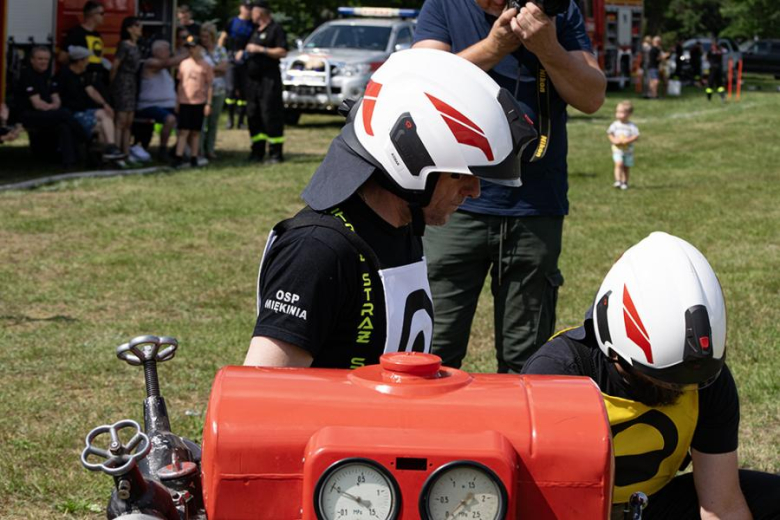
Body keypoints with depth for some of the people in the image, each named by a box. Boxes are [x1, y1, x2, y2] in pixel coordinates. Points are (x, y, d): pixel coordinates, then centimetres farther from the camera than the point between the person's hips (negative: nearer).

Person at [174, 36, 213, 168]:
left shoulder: (205, 66, 1)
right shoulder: (184, 64, 7)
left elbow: (210, 86, 2)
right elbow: (180, 84, 12)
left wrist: (208, 103, -3)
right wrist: (177, 101, 8)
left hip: (199, 102, -1)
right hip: (185, 102, 1)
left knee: (196, 132, 5)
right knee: (183, 131, -4)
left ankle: (194, 157, 10)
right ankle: (179, 156, -7)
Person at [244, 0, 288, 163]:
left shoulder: (276, 29, -4)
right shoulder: (256, 31, 21)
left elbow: (282, 52, -14)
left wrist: (260, 49, -16)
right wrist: (246, 51, 12)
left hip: (269, 78, -8)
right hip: (253, 78, 8)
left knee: (271, 114, -10)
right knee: (253, 114, 5)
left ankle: (276, 152, -7)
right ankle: (257, 151, 11)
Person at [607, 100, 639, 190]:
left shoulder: (631, 126, -8)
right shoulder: (615, 124, 0)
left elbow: (636, 136, -11)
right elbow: (609, 133, 8)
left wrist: (627, 140, -23)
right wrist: (613, 140, -12)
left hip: (628, 150, 0)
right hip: (617, 149, 0)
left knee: (626, 167, 8)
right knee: (619, 164, -18)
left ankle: (624, 182, 21)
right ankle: (618, 181, -24)